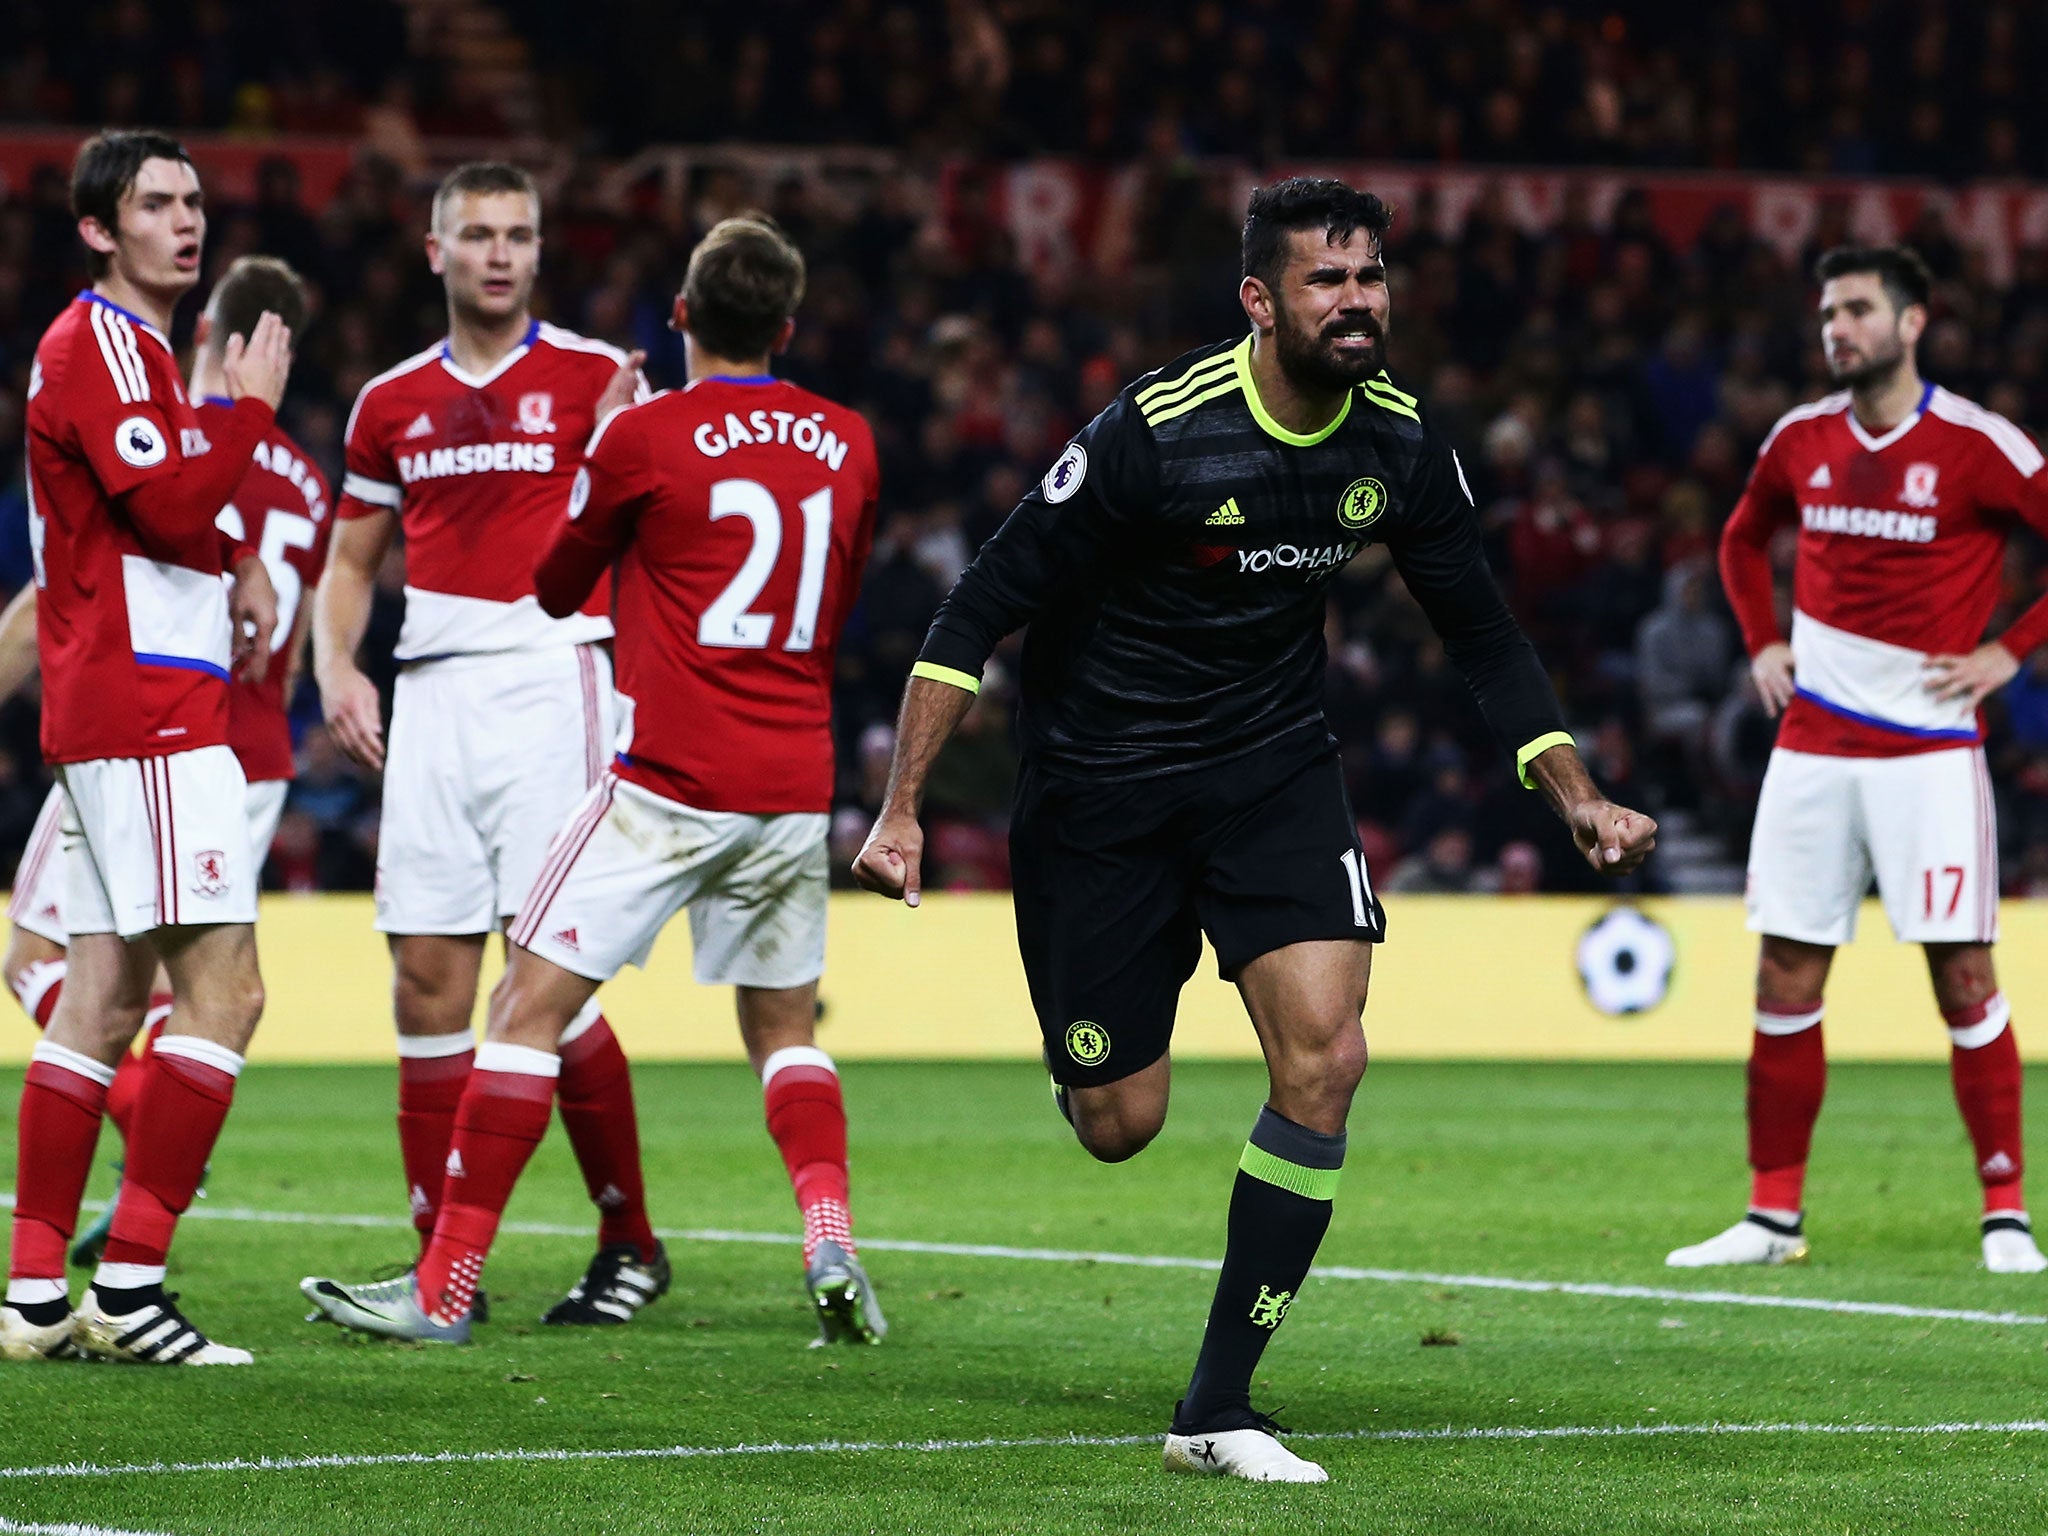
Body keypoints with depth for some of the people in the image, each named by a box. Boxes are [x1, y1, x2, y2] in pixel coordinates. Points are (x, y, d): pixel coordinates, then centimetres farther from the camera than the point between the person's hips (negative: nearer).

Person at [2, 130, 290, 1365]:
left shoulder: (140, 347, 22)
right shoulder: (100, 341, -10)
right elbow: (170, 505, -21)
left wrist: (240, 563, 16)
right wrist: (250, 407, -11)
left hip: (123, 712, 11)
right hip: (147, 712, -11)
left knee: (105, 1000, 9)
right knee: (224, 988, -13)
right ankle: (129, 1283, -15)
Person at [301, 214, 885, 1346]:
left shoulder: (643, 436, -7)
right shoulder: (847, 444, 8)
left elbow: (555, 589, 8)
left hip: (668, 782, -5)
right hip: (794, 785, 5)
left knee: (530, 1005, -1)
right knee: (784, 1029, 19)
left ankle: (445, 1290, -3)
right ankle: (832, 1246, -3)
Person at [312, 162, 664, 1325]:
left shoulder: (598, 380, 2)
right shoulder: (394, 403, 15)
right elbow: (350, 564, 22)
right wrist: (336, 665, 4)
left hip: (553, 681, -4)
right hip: (433, 696, 4)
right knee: (429, 980, 0)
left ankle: (632, 1243, 4)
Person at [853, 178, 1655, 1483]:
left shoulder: (1402, 442, -8)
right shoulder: (1155, 434, -23)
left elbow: (1482, 630, 8)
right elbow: (982, 612, -17)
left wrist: (1576, 795, -1)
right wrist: (903, 809, -22)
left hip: (1275, 766, 4)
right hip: (1102, 783, -4)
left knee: (1326, 1056, -16)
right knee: (1118, 1124, -2)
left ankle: (1217, 1410, -7)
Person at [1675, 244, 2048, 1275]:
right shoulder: (1800, 440, 8)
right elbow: (1744, 539, 27)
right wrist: (1761, 642, 13)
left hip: (1929, 748, -4)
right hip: (1813, 744, 4)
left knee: (1963, 978, -6)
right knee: (1784, 982, 3)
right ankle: (1774, 1216, 11)